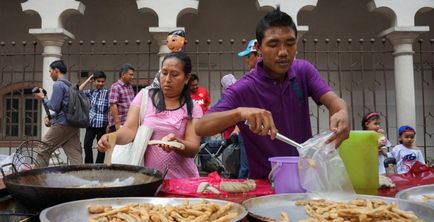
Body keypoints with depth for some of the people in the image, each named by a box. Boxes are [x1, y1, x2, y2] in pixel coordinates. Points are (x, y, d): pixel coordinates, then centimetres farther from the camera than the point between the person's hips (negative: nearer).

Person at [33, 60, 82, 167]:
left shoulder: (58, 84, -8)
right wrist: (52, 118, 15)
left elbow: (54, 106, -12)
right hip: (74, 124, 8)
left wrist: (43, 98, 3)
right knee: (76, 156, 2)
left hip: (62, 125, -8)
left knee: (43, 151, 7)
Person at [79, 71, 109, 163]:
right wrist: (87, 81, 2)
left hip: (102, 124, -4)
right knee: (87, 145, 6)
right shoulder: (90, 92, 9)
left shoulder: (107, 93, -4)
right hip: (90, 123, 4)